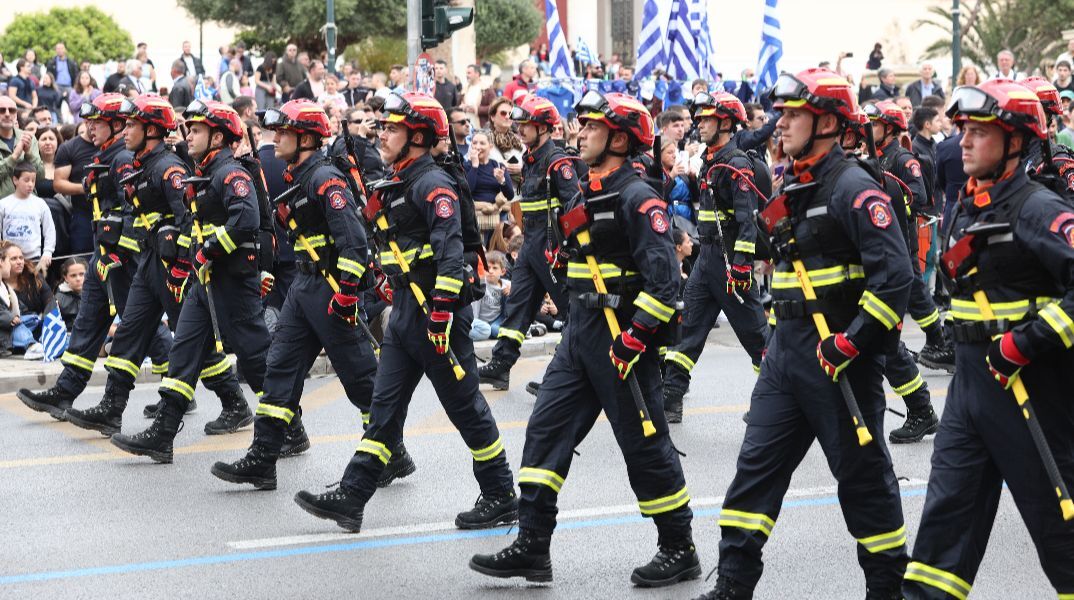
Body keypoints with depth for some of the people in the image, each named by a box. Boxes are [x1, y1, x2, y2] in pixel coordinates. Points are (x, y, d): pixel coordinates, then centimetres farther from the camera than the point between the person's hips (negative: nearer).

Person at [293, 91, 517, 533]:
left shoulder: (433, 184, -14)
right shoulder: (398, 185, 16)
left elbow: (450, 252, -24)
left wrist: (442, 313, -28)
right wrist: (399, 302, 26)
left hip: (437, 311, -9)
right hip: (404, 312, 10)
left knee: (465, 406, -1)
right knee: (385, 406, 6)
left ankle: (501, 497, 10)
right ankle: (352, 497, 5)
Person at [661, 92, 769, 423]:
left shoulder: (737, 164, -14)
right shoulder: (711, 161, 15)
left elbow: (748, 217, -21)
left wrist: (742, 264, -26)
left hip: (730, 258, -9)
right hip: (707, 256, 9)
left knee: (753, 329, 0)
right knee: (688, 325, 4)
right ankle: (670, 399, 3)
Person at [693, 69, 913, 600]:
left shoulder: (852, 187, -15)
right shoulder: (793, 188, 14)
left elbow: (894, 273, -23)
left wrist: (850, 342, -24)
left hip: (839, 357, -8)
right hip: (787, 351, 9)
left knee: (862, 472, 3)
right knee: (757, 463, 5)